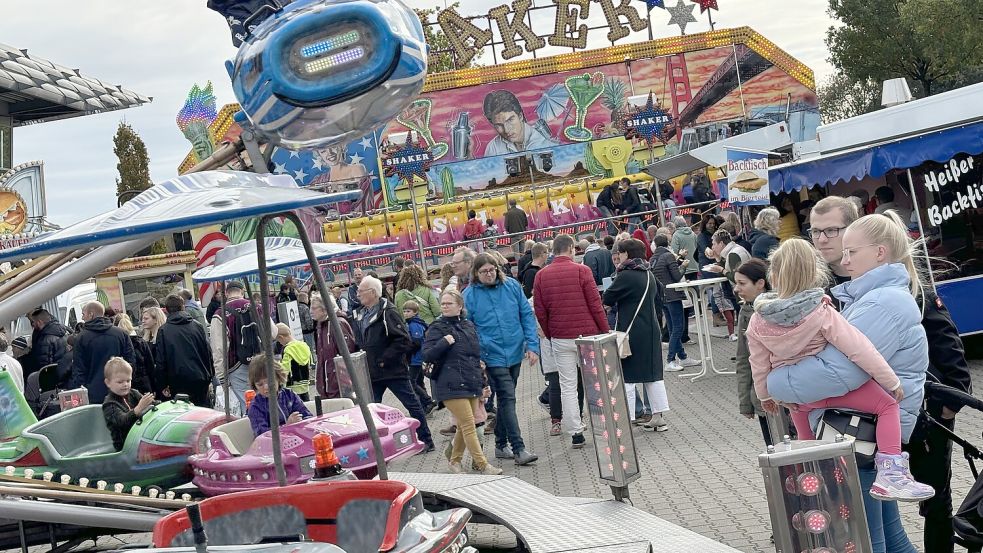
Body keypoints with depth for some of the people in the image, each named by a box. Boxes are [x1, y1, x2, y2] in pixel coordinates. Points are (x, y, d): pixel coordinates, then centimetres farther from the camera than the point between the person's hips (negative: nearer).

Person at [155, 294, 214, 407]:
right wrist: (209, 379, 13)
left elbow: (160, 361, -2)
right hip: (200, 380, 2)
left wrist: (164, 385, 5)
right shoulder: (197, 327, 3)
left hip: (178, 383, -2)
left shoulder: (163, 331, -2)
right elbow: (208, 353, 5)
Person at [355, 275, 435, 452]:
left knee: (412, 405, 2)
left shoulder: (388, 313, -15)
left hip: (394, 371, -8)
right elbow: (360, 343, 23)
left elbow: (404, 341, -21)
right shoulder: (363, 315, 11)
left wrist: (383, 360, -19)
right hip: (372, 374, 8)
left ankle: (426, 441, 12)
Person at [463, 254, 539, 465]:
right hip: (493, 356, -4)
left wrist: (532, 345, -3)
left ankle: (501, 445, 25)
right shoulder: (470, 295, -6)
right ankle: (518, 449, -9)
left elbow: (527, 315, 4)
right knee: (508, 399, -10)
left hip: (515, 352, 4)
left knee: (506, 399, 14)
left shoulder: (512, 286, 1)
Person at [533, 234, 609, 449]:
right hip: (587, 334, -2)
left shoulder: (541, 275, 1)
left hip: (560, 339, 2)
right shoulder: (581, 270, -7)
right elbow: (595, 304, -8)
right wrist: (605, 331, 1)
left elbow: (539, 311, 3)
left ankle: (576, 433, 7)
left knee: (568, 386, 6)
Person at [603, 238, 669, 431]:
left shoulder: (626, 276, -15)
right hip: (651, 330, 8)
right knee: (653, 375, 13)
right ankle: (659, 416, 16)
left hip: (631, 333, -8)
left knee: (626, 378, -2)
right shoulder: (649, 274, 10)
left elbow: (608, 298, -11)